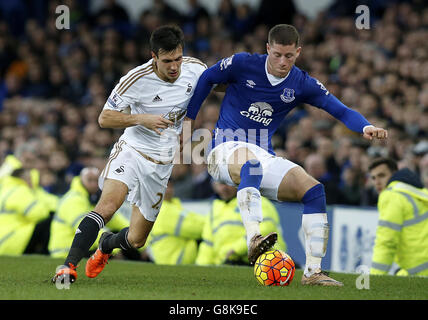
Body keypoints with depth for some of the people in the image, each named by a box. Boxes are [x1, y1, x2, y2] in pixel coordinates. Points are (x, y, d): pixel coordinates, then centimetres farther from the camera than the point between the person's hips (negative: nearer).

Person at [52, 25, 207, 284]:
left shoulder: (195, 69, -7)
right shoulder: (136, 79, -20)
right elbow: (104, 118, -14)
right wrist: (141, 119, -27)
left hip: (161, 164, 4)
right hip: (132, 149, -4)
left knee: (136, 240, 8)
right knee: (108, 204, -33)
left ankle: (106, 245, 43)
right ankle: (69, 266, -33)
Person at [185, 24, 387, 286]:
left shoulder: (302, 84, 2)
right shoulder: (243, 64, -6)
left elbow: (340, 110, -3)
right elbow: (207, 78, 9)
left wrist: (365, 127, -23)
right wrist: (188, 118, 9)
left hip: (263, 156, 4)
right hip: (225, 150, -4)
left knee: (313, 189, -16)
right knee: (251, 163, -41)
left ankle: (313, 271, -14)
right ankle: (254, 239, -56)